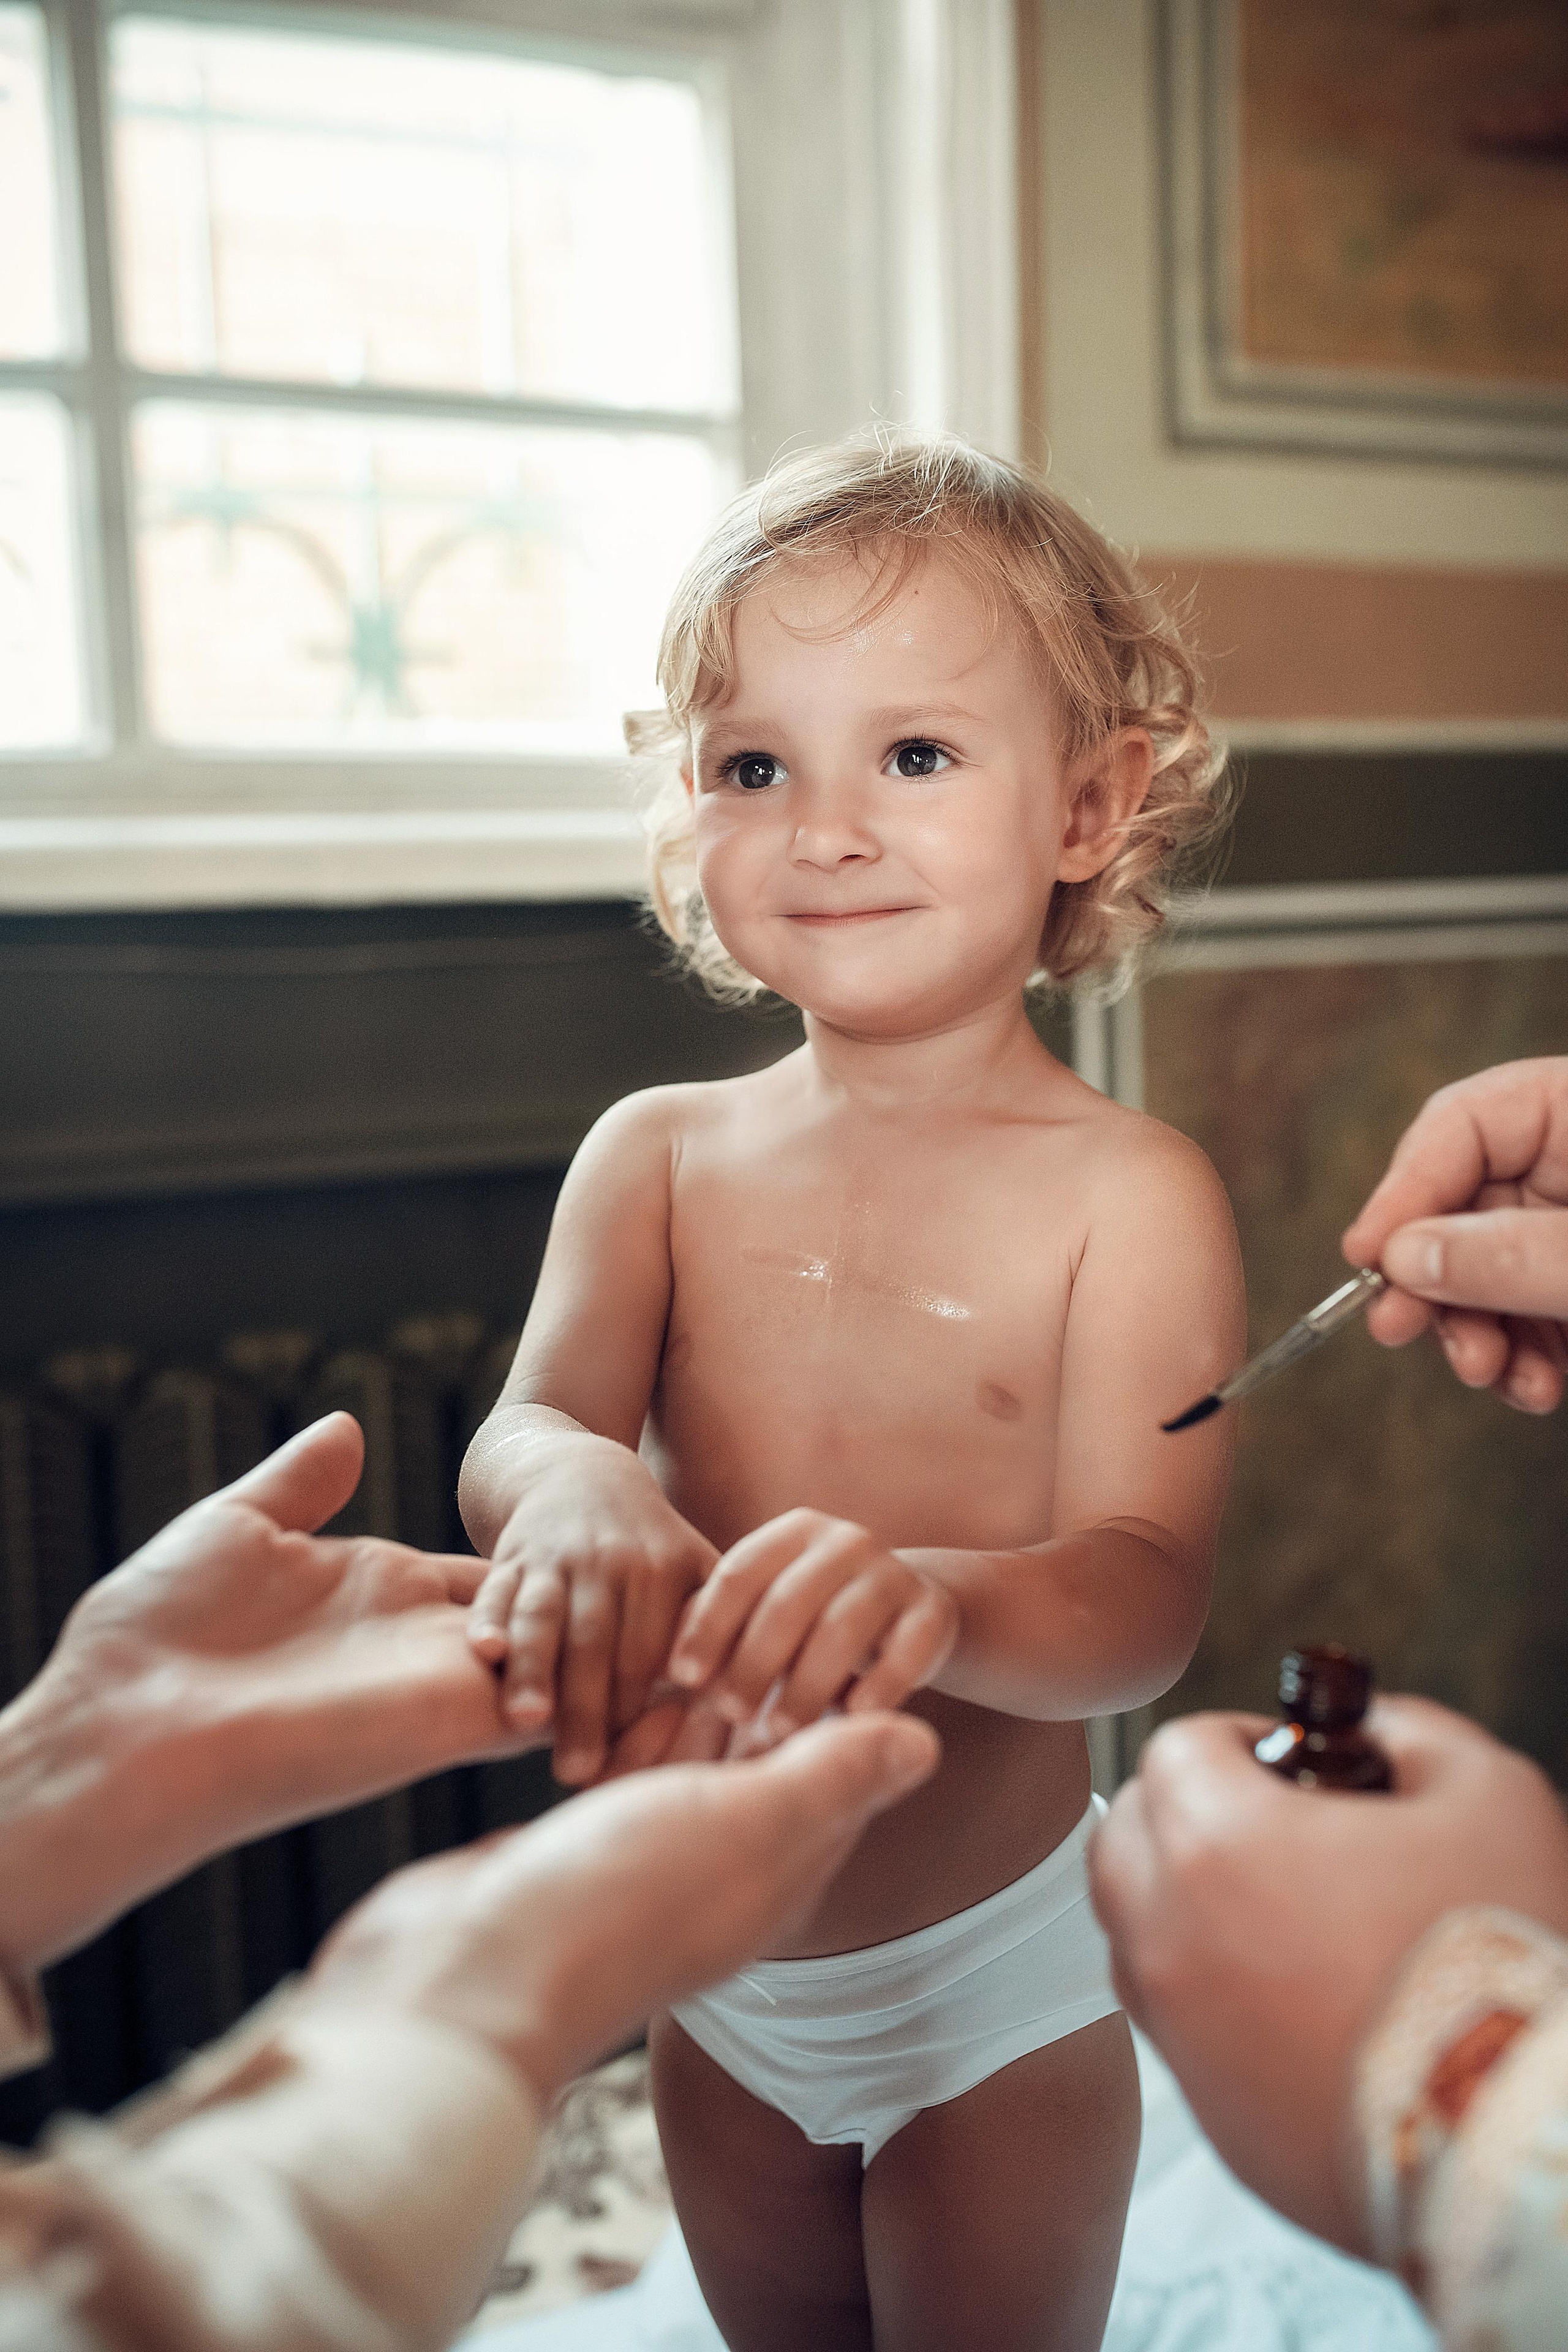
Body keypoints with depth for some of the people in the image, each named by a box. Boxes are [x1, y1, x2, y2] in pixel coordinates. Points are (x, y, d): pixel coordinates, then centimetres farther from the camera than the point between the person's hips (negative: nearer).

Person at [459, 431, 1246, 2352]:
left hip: (997, 1987, -3)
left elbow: (1145, 1600, -24)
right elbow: (523, 1422, -17)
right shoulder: (658, 1157, -6)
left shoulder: (1131, 1196, -18)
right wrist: (577, 1485, -42)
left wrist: (935, 1594, -46)